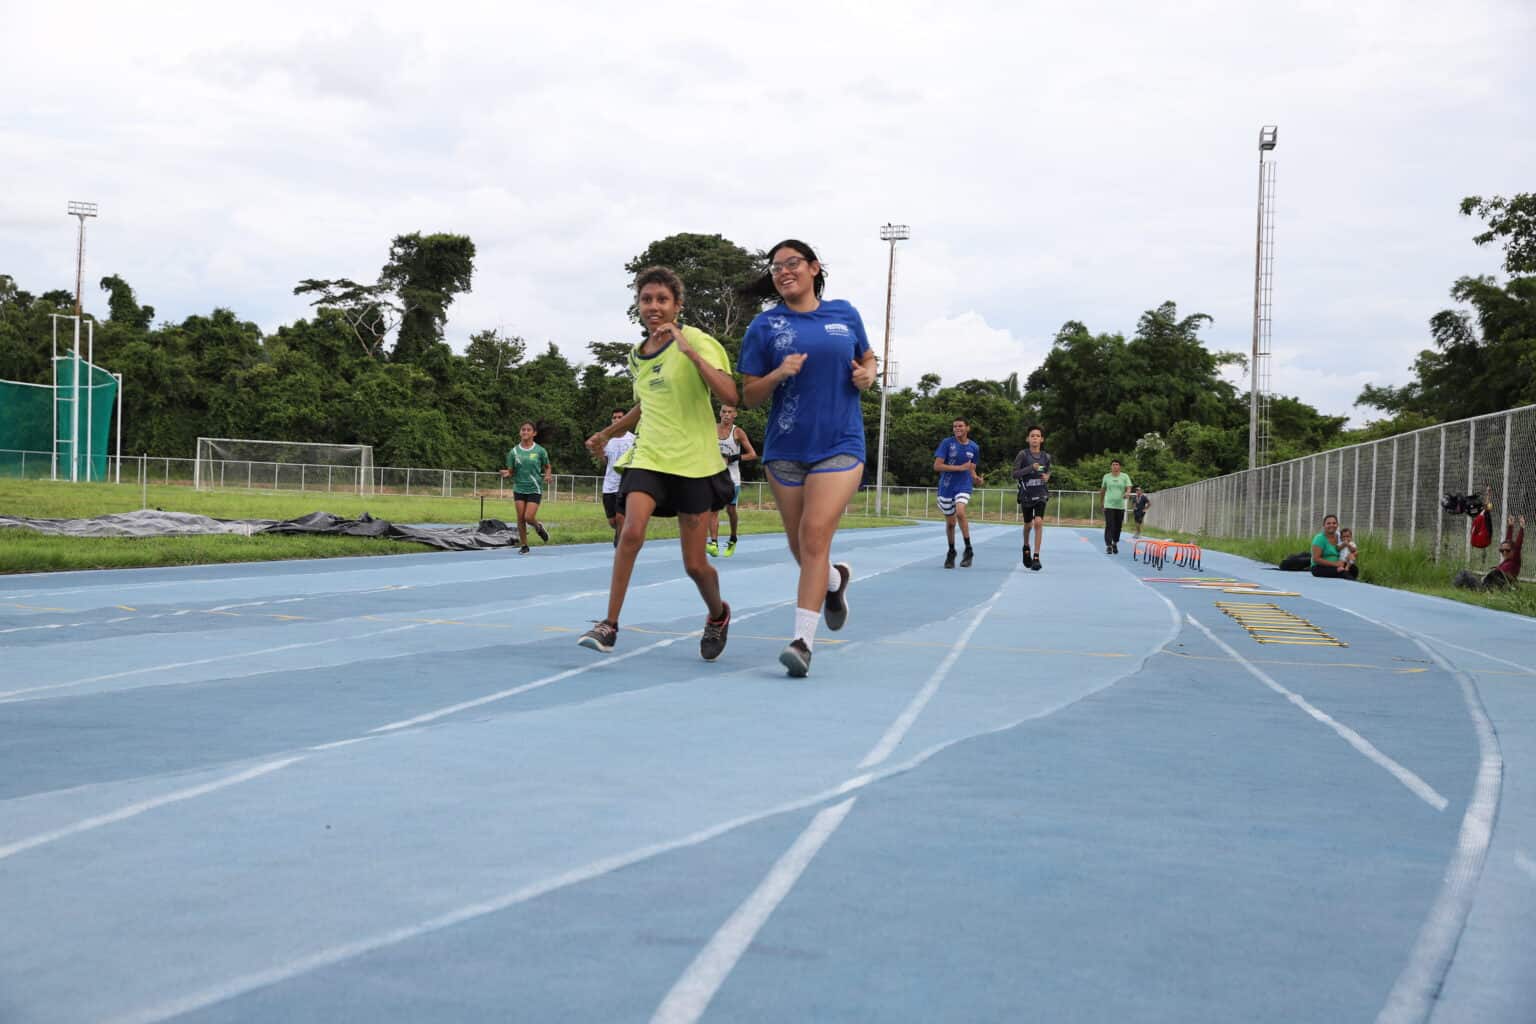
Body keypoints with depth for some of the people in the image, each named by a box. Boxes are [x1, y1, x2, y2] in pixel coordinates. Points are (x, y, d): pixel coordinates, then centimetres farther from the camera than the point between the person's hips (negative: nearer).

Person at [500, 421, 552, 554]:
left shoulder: (540, 451, -3)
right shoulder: (514, 451, 1)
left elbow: (547, 467, 10)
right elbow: (511, 471, 4)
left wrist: (548, 475, -11)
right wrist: (507, 473, -18)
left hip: (534, 489, -2)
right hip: (519, 488, 2)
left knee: (529, 517, -12)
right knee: (520, 518, -2)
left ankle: (538, 527, 23)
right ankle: (523, 545, 12)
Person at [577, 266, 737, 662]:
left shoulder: (696, 340, -9)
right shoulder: (637, 356, 10)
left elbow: (729, 396, -23)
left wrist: (689, 350, -28)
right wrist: (607, 433, 31)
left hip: (696, 463, -4)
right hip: (649, 458, 4)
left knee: (695, 565, 1)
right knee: (632, 531, -23)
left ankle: (717, 615, 33)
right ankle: (609, 625, -15)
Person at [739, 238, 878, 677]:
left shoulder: (845, 314, 6)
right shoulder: (764, 326, 2)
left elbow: (867, 358, 22)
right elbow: (749, 396, 3)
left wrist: (867, 374, -1)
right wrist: (778, 374, -16)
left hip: (839, 446, -2)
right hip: (785, 450, 2)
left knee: (815, 535, -16)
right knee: (799, 546, 9)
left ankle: (803, 640, -16)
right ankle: (835, 579, 44)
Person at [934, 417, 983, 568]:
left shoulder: (974, 447, 3)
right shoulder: (947, 443, -6)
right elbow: (937, 466, -13)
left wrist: (976, 479, -9)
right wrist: (959, 468, -19)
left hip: (964, 486, 0)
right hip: (946, 487, 0)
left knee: (960, 512, -27)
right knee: (950, 522, 8)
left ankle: (968, 550, -17)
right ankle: (951, 552, 33)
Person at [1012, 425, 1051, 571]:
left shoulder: (1046, 456, 3)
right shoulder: (1023, 455, -6)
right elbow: (1015, 474, -12)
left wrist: (1047, 477, -3)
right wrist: (1031, 468, -24)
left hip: (1041, 494, 1)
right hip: (1026, 495, -1)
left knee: (1039, 522, -17)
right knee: (1027, 524, 13)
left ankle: (1036, 557, -16)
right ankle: (1026, 547, 44)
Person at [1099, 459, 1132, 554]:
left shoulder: (1125, 477, 3)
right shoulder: (1106, 477, 5)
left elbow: (1129, 488, -7)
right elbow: (1102, 489, 16)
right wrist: (1101, 501, 21)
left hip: (1120, 506, 1)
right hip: (1109, 505, -1)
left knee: (1118, 527, 8)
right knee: (1109, 526, -11)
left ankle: (1115, 544, 30)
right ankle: (1108, 546, -12)